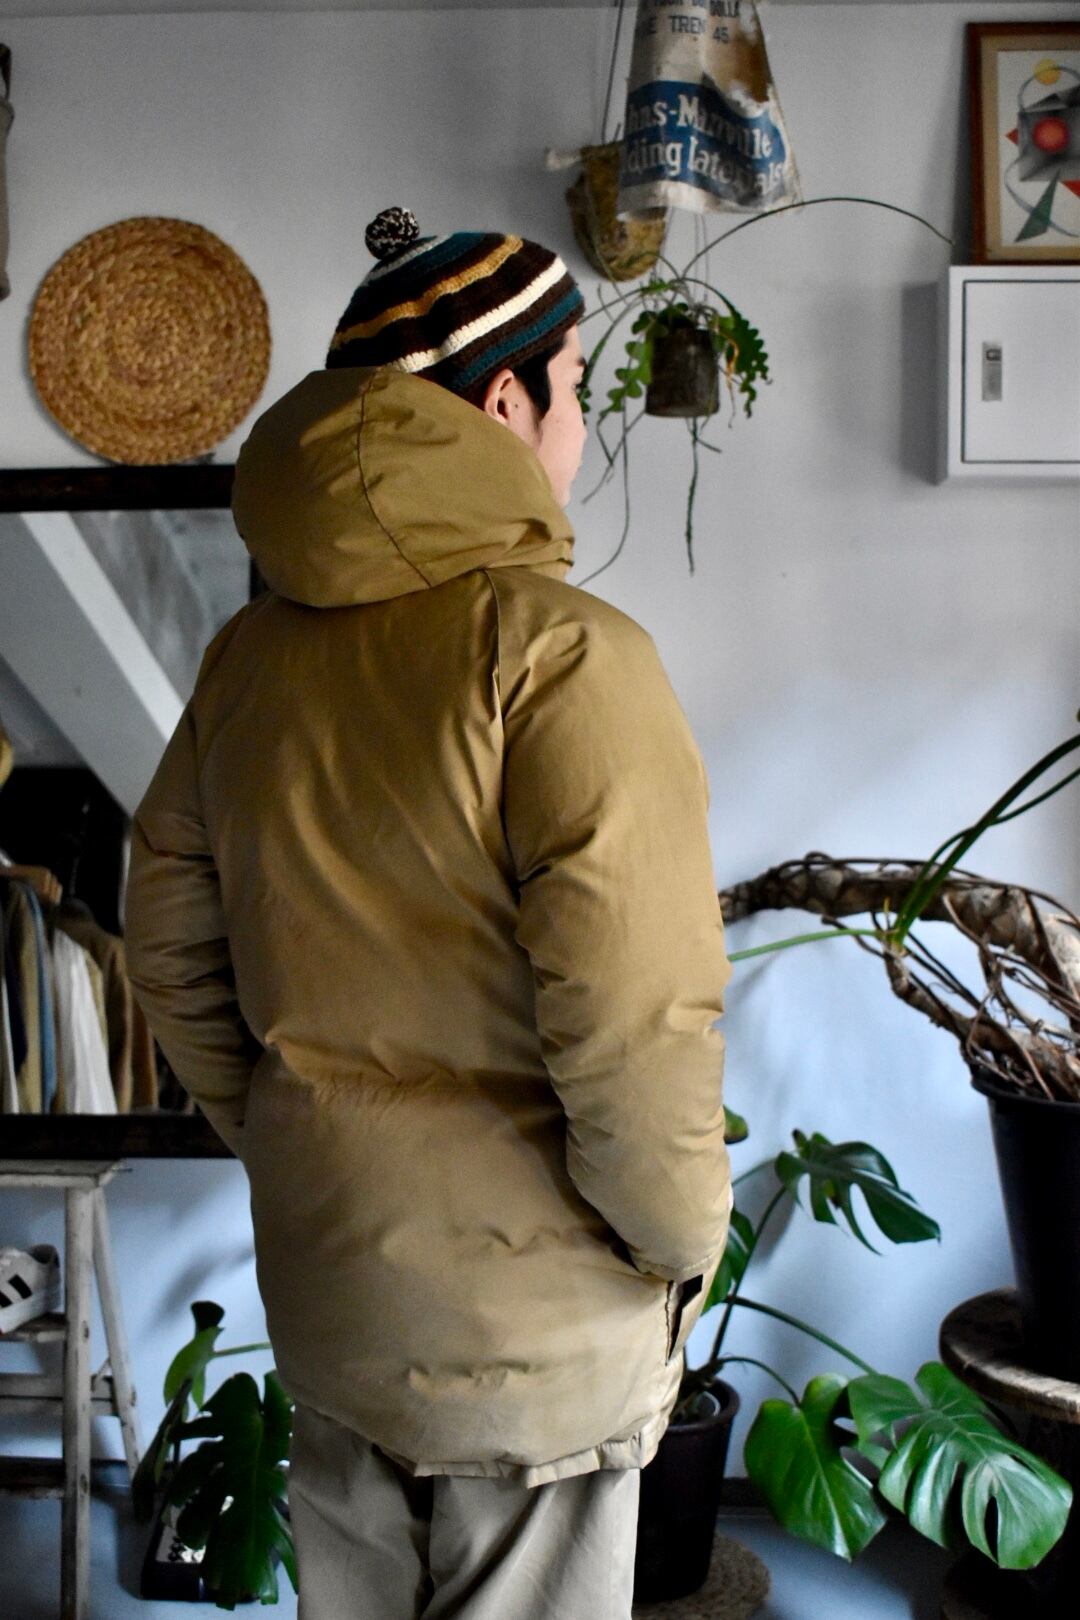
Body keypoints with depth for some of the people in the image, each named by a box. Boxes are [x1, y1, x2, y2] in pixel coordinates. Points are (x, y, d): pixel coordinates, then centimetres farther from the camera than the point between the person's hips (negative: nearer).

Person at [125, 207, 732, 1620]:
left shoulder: (254, 650, 1)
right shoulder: (564, 653, -21)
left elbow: (172, 954, 8)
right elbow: (636, 1023, -25)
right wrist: (683, 1239, -8)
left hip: (321, 1283, 7)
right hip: (527, 1327, -6)